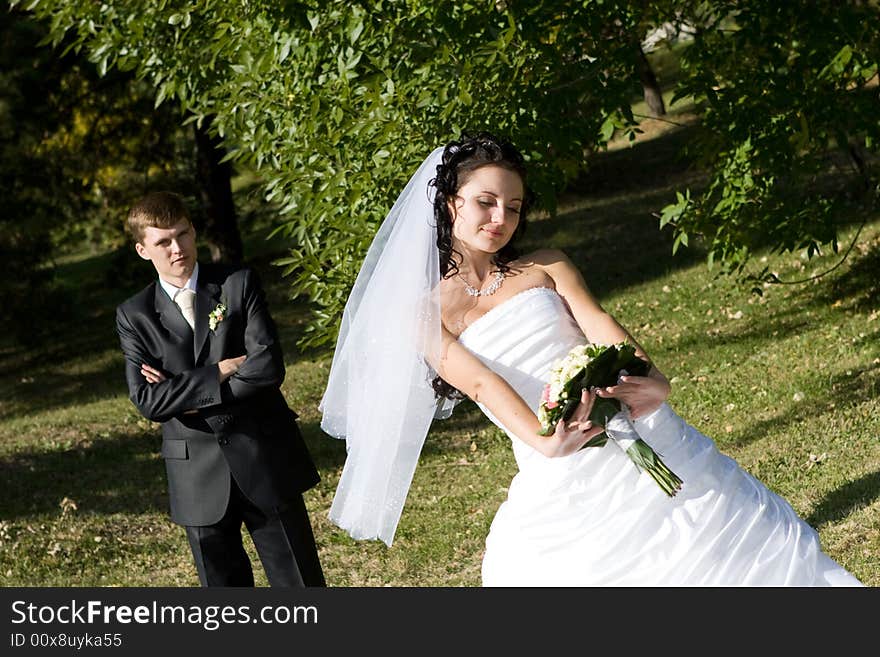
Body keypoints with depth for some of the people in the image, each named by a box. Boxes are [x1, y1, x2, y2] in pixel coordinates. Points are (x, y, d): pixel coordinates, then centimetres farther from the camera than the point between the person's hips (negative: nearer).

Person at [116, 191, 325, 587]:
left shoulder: (239, 284, -2)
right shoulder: (133, 316, 1)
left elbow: (269, 366, -14)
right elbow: (147, 401, -10)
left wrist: (188, 397, -12)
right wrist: (221, 372, -16)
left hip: (265, 460, -1)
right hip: (199, 477, 1)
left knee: (302, 586, 6)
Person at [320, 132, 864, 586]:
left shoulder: (546, 266, 12)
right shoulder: (426, 314, 5)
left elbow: (597, 321, -6)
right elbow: (479, 382, -12)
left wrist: (650, 378, -28)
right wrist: (544, 441, -31)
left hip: (640, 438, 2)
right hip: (561, 480, -2)